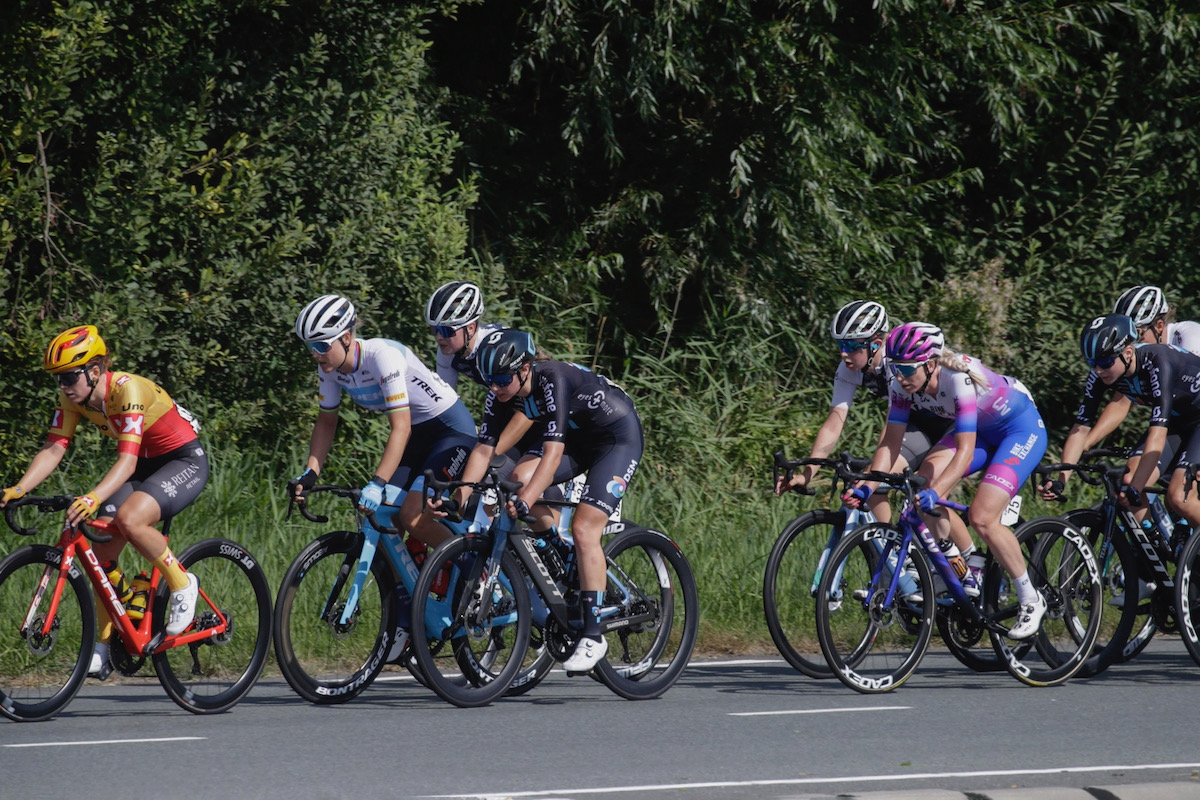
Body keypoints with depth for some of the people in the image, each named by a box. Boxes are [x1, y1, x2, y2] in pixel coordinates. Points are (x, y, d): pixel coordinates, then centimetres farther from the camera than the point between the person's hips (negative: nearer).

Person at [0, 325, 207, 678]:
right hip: (146, 465, 8)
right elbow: (52, 451, -10)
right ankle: (104, 646, 6)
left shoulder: (127, 390, -30)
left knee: (129, 519, -34)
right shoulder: (73, 399, -8)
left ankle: (182, 583, -11)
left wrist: (94, 498, -54)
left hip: (185, 462, -8)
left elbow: (127, 460, -38)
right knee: (102, 550, -5)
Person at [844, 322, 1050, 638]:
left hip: (1022, 428, -7)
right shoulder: (904, 384, -17)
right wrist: (867, 487, -27)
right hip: (981, 430, 7)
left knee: (981, 517, -21)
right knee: (926, 479, -19)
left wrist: (935, 492, -54)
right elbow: (890, 443, -13)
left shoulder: (960, 378, -36)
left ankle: (1031, 601, -2)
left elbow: (965, 450, -41)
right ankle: (969, 571, -2)